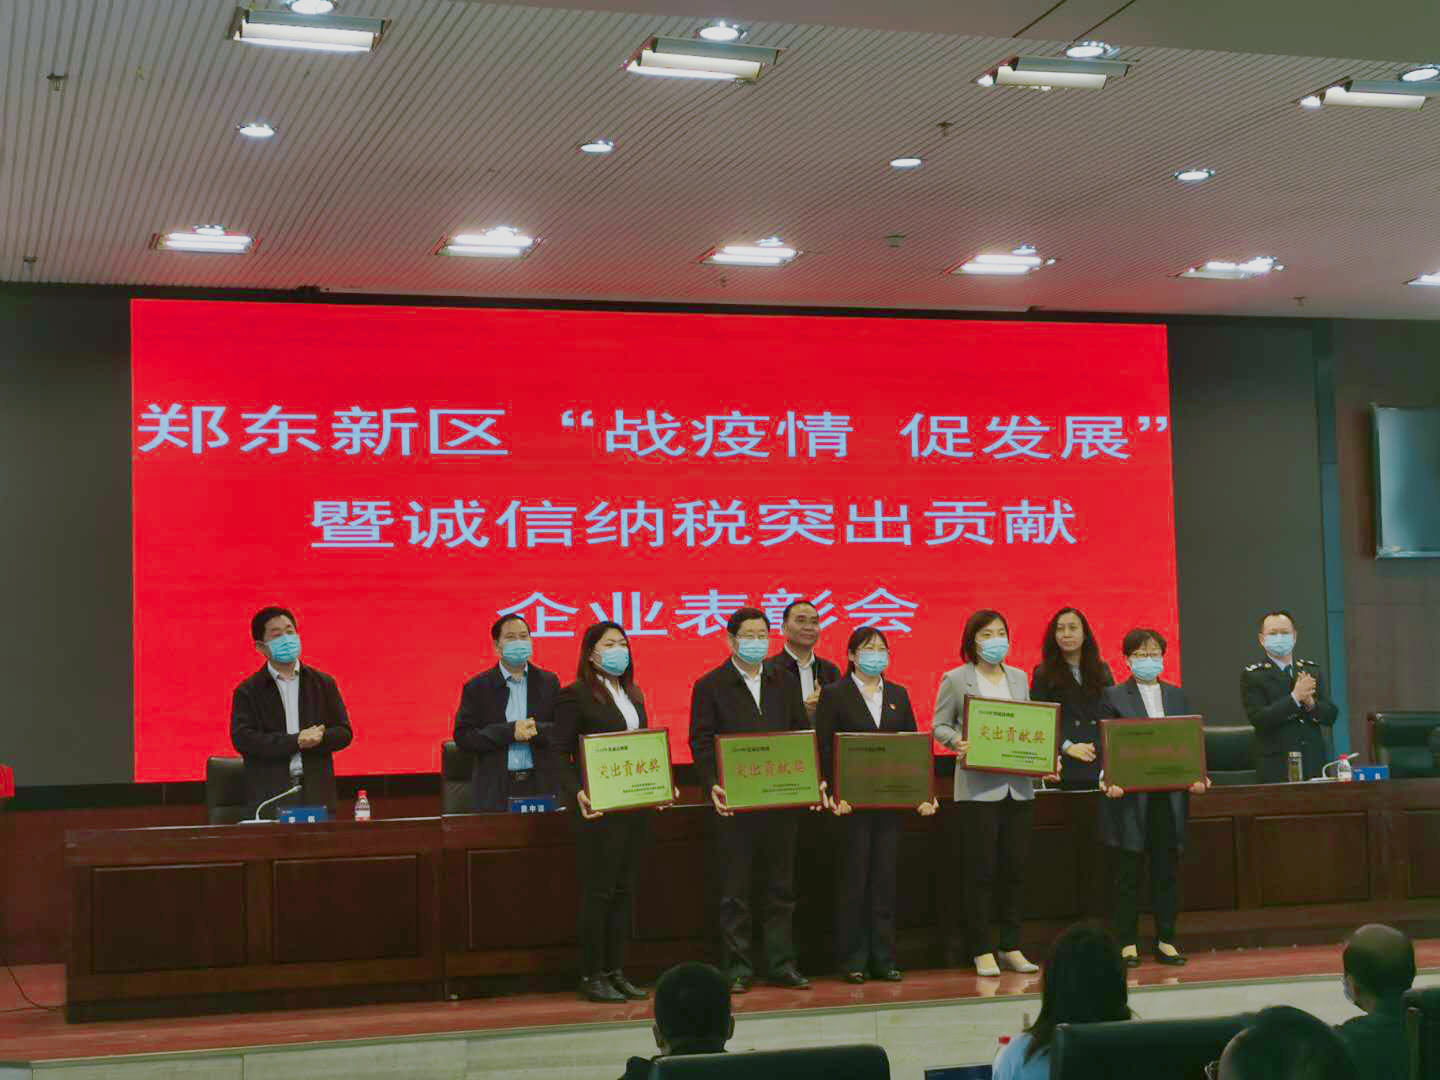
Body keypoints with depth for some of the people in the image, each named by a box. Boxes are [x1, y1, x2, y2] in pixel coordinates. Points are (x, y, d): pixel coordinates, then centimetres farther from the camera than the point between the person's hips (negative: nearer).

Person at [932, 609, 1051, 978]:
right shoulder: (956, 679, 1)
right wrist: (957, 742, -18)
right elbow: (940, 726, 2)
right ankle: (982, 950, 6)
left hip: (1018, 784, 4)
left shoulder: (1019, 678, 15)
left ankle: (1010, 946, 16)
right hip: (978, 785, -4)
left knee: (1015, 867, 6)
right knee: (981, 868, -3)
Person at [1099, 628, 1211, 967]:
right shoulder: (1114, 697, 2)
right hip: (1129, 797, -3)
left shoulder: (1177, 696, 14)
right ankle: (1127, 944, 7)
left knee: (1166, 873, 6)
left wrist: (1197, 776, -6)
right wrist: (1108, 780, -19)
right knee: (1128, 875, 1)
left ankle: (1166, 941, 13)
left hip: (1170, 797, 3)